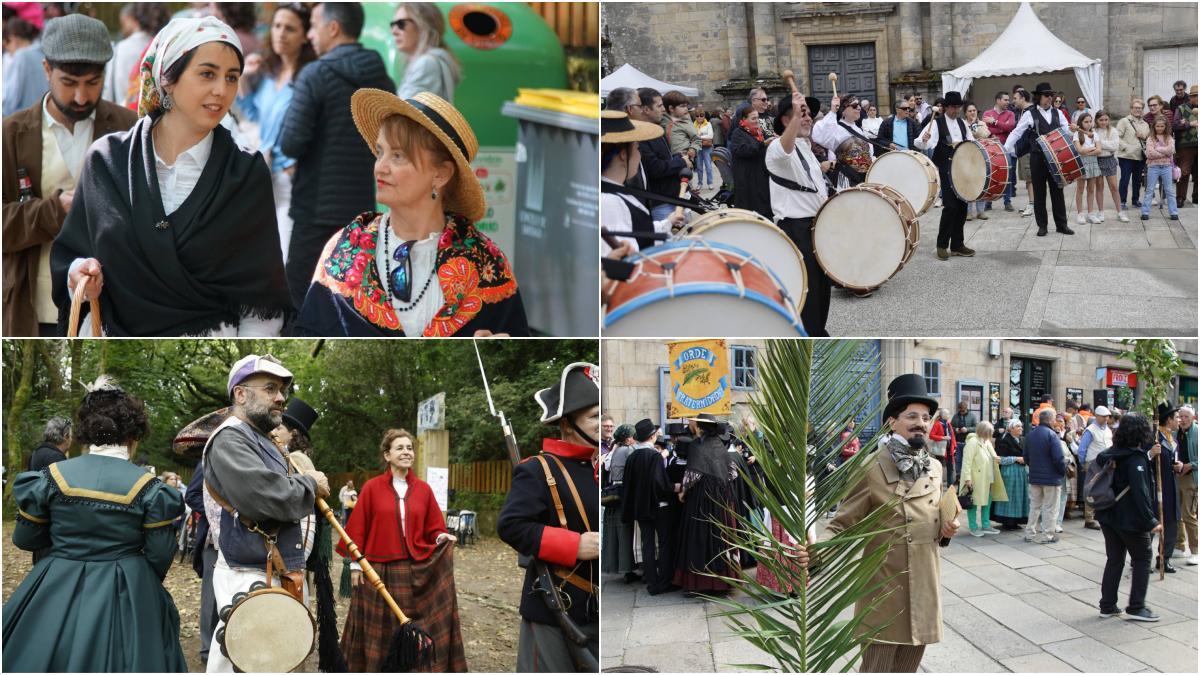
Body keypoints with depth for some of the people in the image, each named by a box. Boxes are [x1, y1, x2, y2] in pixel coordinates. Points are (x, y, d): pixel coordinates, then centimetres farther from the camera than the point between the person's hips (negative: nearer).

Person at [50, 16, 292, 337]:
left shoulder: (248, 175, -9)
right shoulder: (107, 160, -5)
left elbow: (261, 298, -8)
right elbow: (69, 254, 4)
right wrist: (80, 274, -15)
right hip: (111, 331, 2)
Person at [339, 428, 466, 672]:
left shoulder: (424, 489, 6)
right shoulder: (372, 487, -2)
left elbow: (433, 529, 10)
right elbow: (358, 529, -1)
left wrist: (441, 538, -11)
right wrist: (355, 564, -4)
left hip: (416, 571, 2)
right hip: (379, 570, -2)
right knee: (380, 629, 6)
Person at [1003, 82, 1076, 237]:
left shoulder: (1057, 113, 9)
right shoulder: (1030, 114, -3)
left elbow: (1067, 132, 8)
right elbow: (1016, 133, -8)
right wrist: (1005, 149, -19)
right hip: (1037, 158, -3)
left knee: (1057, 190, 7)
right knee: (1039, 192, 5)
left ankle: (1061, 224, 15)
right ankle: (1042, 225, 14)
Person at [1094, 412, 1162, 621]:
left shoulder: (1113, 454, 3)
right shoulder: (1136, 458, -19)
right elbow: (1140, 492, -25)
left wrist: (1149, 456, 24)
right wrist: (1151, 521, -26)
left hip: (1108, 516, 7)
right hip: (1130, 518, -7)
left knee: (1114, 560, 14)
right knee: (1142, 559, 7)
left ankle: (1107, 606, 15)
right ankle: (1136, 607, 5)